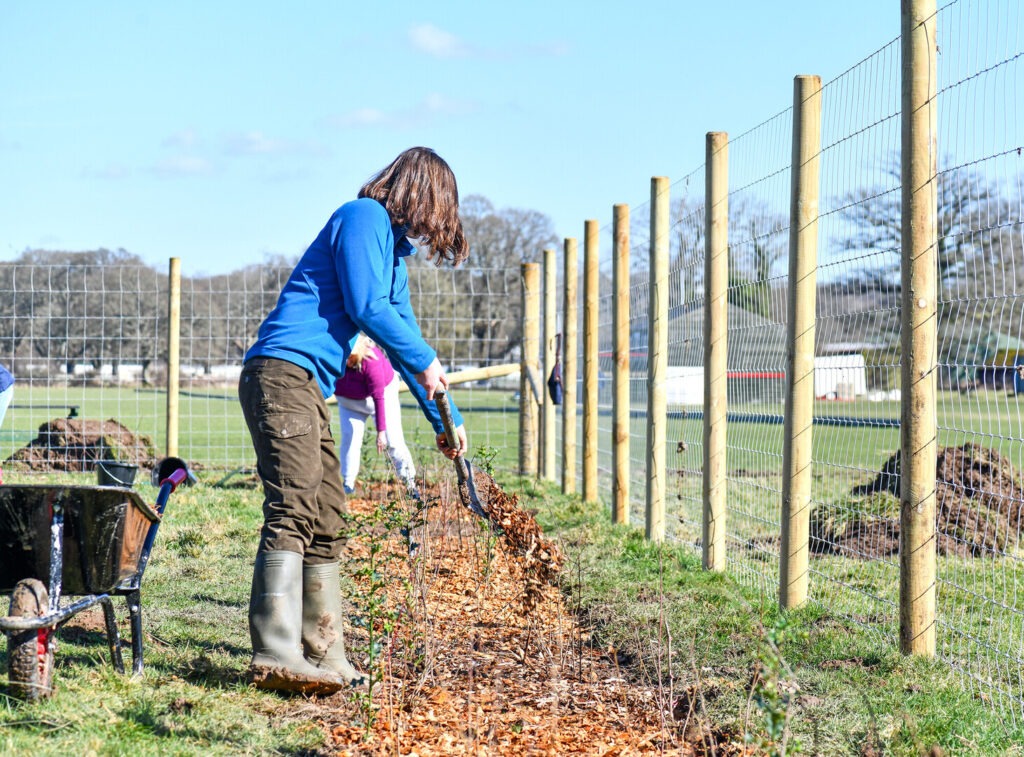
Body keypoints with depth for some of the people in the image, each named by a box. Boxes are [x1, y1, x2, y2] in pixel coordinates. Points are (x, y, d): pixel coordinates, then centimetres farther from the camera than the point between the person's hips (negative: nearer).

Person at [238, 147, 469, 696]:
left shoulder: (393, 245, 25)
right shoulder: (365, 217, -3)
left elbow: (401, 333, 32)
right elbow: (367, 308, -13)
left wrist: (446, 419, 33)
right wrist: (426, 361, 0)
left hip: (308, 388, 10)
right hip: (283, 375, -10)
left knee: (326, 525, 11)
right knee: (293, 512, -19)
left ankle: (322, 657, 15)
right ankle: (276, 657, -25)